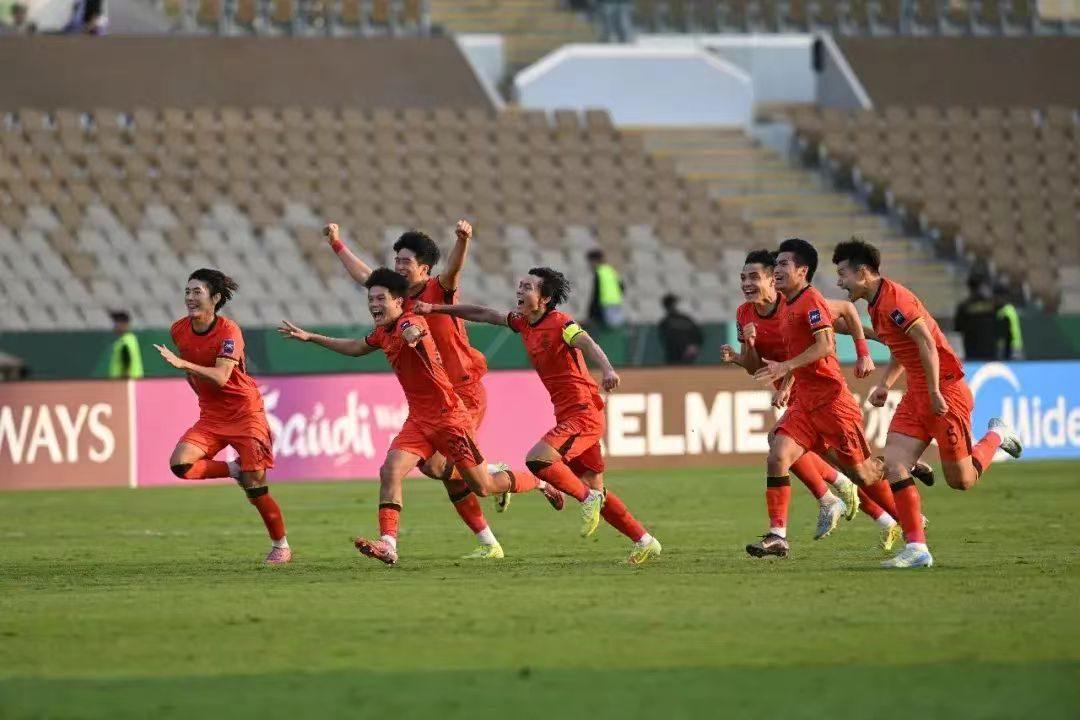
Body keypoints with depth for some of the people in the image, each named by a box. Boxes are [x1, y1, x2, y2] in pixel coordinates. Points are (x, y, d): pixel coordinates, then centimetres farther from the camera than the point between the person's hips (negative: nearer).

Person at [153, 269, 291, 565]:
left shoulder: (228, 332, -18)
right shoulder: (179, 330, 0)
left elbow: (220, 377, -31)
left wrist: (183, 363, -41)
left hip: (245, 413, -6)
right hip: (211, 415, 6)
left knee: (255, 488, -7)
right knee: (181, 463, -19)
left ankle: (281, 546, 11)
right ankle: (234, 471, 5)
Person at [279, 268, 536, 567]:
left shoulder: (410, 321, -19)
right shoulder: (384, 332, 7)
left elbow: (413, 330, -47)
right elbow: (356, 348, 29)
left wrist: (413, 335, -72)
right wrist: (309, 337, 28)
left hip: (449, 416, -8)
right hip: (419, 419, 8)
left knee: (483, 487, 2)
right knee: (390, 471, -14)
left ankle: (541, 483, 28)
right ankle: (388, 544, -20)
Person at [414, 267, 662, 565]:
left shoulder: (559, 323, -13)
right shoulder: (523, 323, 11)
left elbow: (587, 343, -30)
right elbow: (483, 314, 21)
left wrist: (607, 370, -50)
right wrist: (434, 309, 20)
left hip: (583, 413, -9)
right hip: (566, 414, 9)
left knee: (537, 458, -26)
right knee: (594, 489, 12)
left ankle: (588, 499, -9)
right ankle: (645, 543, 20)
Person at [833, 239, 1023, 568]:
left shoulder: (892, 299, -19)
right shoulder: (876, 303, 12)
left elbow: (926, 341, -24)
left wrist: (935, 393, -25)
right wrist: (886, 384, 16)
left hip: (945, 390, -9)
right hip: (916, 393, 9)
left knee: (961, 480, -2)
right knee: (893, 464, -8)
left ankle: (997, 435, 27)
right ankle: (916, 548, -8)